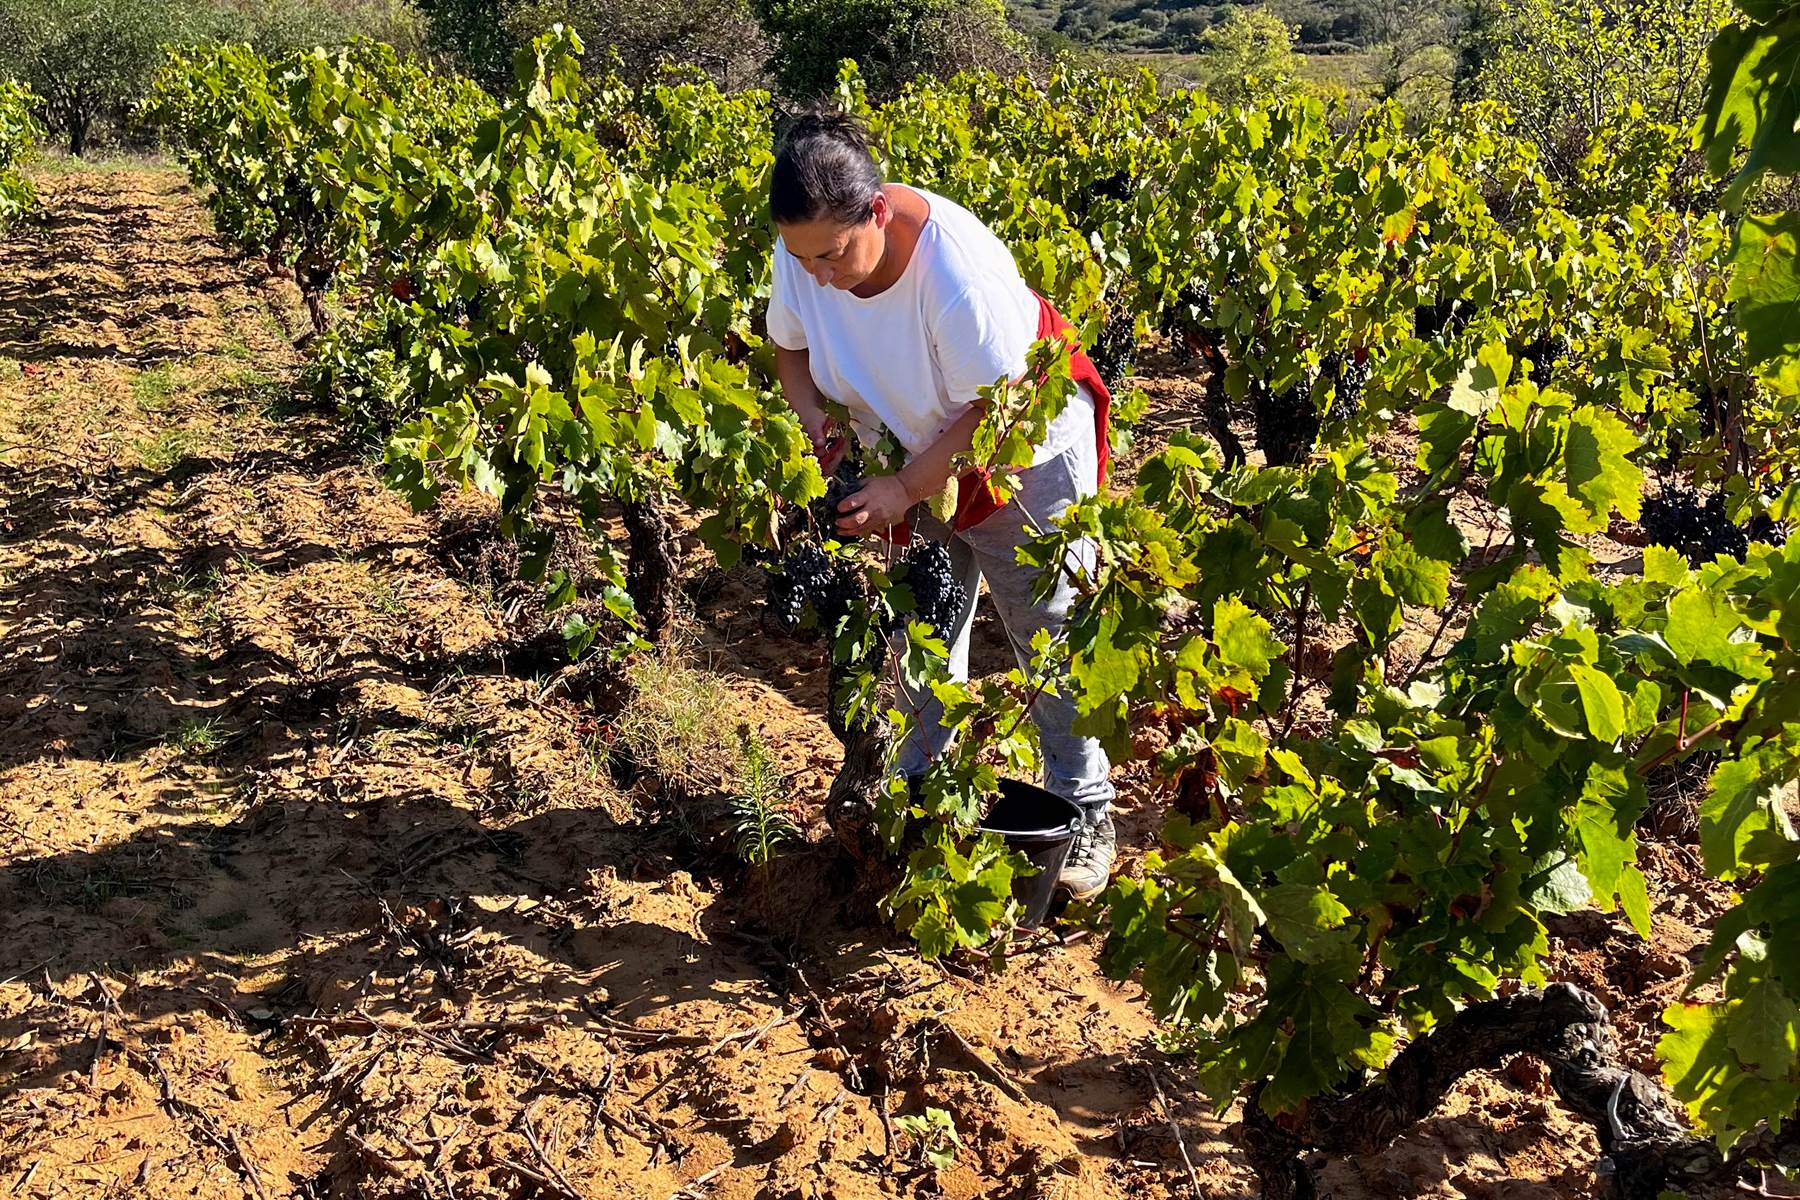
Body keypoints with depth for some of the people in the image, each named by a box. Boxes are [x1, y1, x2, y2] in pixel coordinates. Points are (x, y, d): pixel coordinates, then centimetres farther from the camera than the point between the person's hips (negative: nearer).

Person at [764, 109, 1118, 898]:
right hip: (914, 454, 6)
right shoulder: (804, 253, -20)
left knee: (1049, 634, 2)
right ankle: (923, 787, 32)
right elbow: (790, 348, 0)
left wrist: (905, 491, -32)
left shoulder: (955, 269, -38)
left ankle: (1083, 813, 17)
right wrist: (815, 418, -19)